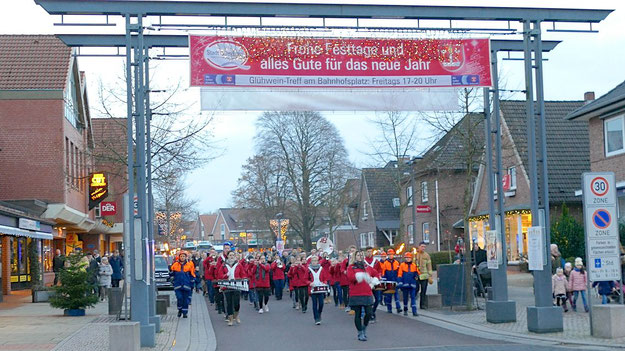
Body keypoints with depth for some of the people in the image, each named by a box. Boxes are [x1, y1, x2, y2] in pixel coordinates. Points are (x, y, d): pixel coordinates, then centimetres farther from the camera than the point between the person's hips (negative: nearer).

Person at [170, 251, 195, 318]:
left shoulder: (190, 264, 3)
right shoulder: (175, 264, 5)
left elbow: (192, 275, 7)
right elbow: (171, 274, 12)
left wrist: (192, 284, 5)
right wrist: (170, 270, -9)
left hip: (186, 285, 0)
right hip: (177, 284, 0)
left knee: (185, 299, 3)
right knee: (179, 298, -10)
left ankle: (184, 312, 14)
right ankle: (180, 309, 12)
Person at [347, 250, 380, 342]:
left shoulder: (367, 267, 14)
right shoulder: (351, 267, 1)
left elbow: (376, 274, 23)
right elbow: (350, 277, -18)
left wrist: (373, 283, 7)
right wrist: (361, 275, -25)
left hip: (367, 294, 4)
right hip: (356, 295, -3)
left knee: (369, 313, -3)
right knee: (358, 314, 0)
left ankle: (364, 328, 24)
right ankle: (360, 333, 11)